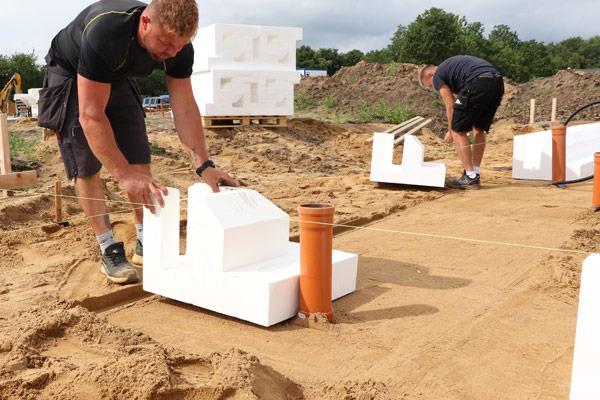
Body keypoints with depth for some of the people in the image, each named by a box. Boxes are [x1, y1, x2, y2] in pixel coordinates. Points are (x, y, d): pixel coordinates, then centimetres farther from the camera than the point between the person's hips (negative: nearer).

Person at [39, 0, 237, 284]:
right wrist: (125, 175, -45)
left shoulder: (178, 46, -26)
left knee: (139, 158, -1)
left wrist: (204, 166, -30)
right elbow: (91, 116, -42)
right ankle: (109, 250, -6)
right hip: (69, 76, -5)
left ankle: (145, 242, 8)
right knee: (85, 165, -12)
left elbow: (185, 108, -21)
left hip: (116, 78, 5)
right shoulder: (105, 32, -43)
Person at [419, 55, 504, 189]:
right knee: (479, 129, 21)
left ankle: (470, 177, 3)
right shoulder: (453, 64, 38)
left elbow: (450, 106, 11)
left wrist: (450, 131, 23)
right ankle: (475, 174, 22)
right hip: (498, 82, 8)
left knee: (458, 130, 3)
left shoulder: (438, 75, 13)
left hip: (478, 83, -8)